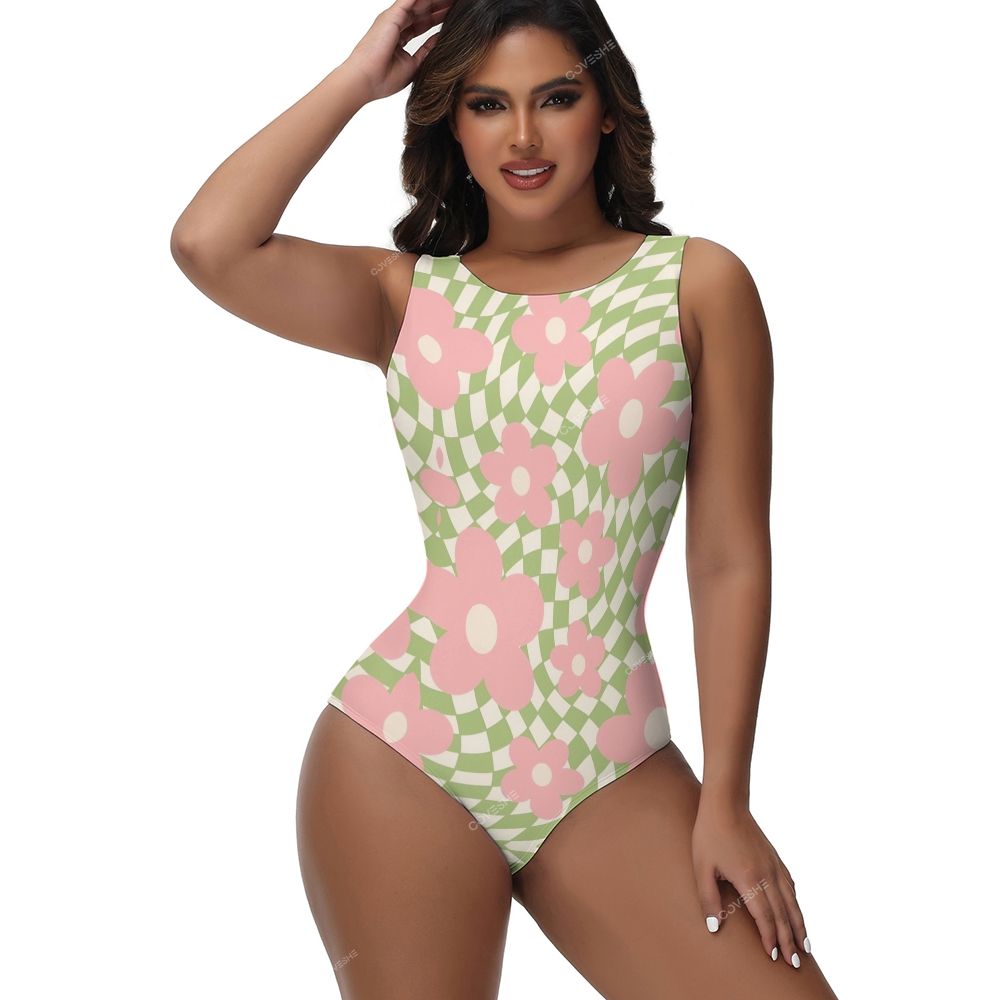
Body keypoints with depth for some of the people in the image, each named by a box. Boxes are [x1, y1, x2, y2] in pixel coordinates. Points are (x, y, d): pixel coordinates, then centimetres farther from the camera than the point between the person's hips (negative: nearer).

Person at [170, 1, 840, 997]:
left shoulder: (697, 284, 2)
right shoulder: (408, 295, 7)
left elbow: (730, 560, 1)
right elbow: (209, 246, -11)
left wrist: (725, 799, -1)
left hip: (612, 771, 0)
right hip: (401, 756, 1)